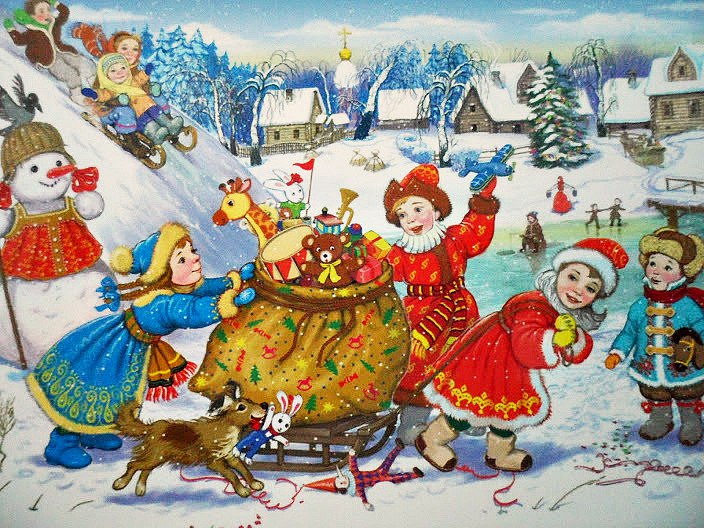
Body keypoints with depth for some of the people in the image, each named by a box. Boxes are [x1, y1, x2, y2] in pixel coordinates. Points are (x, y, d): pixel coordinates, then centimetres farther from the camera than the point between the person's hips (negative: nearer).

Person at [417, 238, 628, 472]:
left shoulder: (572, 316, -4)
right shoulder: (534, 306, -34)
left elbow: (579, 353, -6)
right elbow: (524, 346, -44)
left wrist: (575, 339, -28)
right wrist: (555, 340, -58)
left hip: (515, 371, 9)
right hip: (488, 361, -9)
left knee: (510, 410, 23)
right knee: (470, 408, 0)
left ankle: (500, 453, 47)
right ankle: (431, 439, 24)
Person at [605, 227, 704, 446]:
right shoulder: (640, 307, -8)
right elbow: (628, 333, 2)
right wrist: (617, 353, -7)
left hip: (684, 371, -2)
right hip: (649, 374, 2)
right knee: (656, 402, 24)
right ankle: (660, 420, 50)